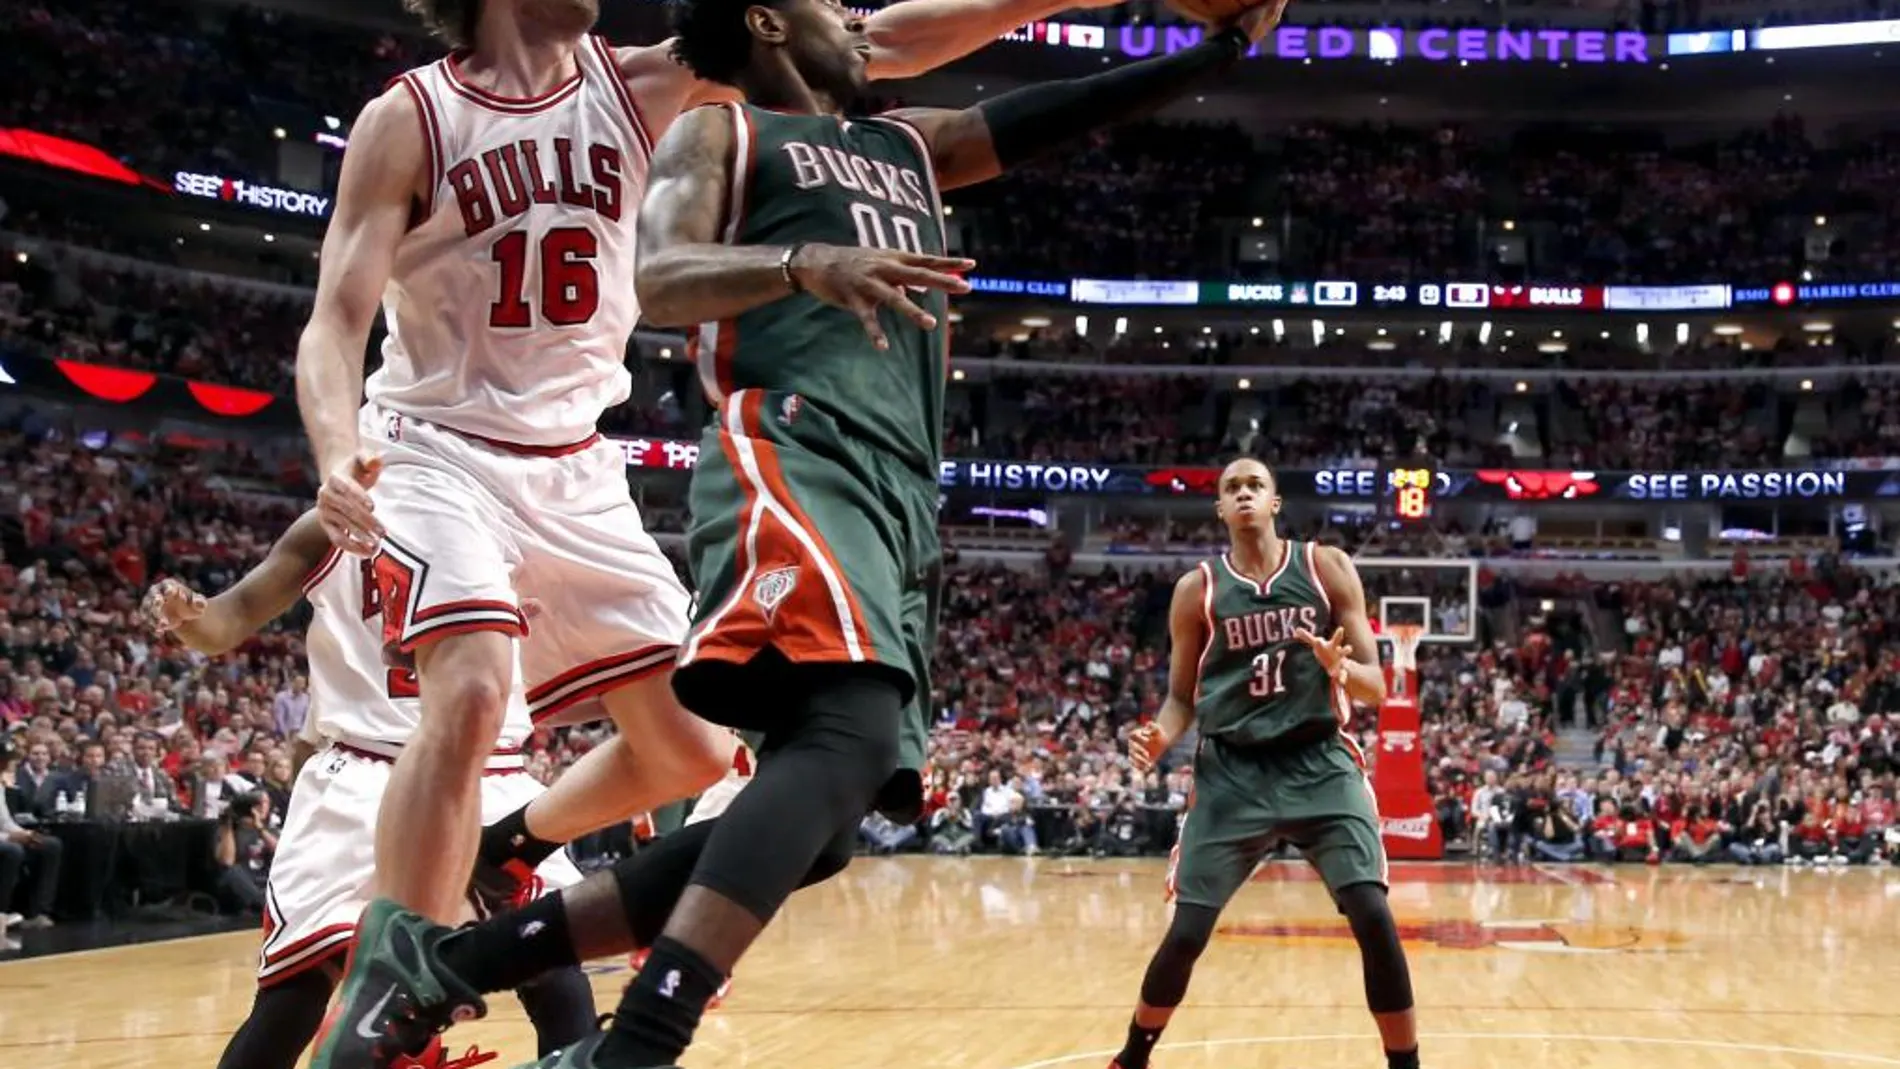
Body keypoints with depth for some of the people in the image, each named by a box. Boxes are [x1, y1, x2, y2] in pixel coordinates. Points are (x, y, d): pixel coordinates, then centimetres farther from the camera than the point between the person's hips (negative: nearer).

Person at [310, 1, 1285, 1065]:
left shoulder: (910, 144, 33)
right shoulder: (721, 133, 12)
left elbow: (1056, 115, 27)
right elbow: (662, 282, -5)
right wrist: (805, 264, -24)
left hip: (900, 494, 7)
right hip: (793, 455, -7)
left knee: (817, 829, -2)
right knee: (850, 736, -31)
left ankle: (441, 962, 2)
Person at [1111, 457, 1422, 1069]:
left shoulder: (1327, 568, 1)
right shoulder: (1197, 589, 3)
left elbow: (1375, 688, 1)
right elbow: (1182, 698, 9)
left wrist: (1340, 668, -22)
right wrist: (1159, 737, -13)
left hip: (1321, 763, 0)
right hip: (1231, 771, 0)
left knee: (1373, 916, -16)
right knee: (1186, 932, -4)